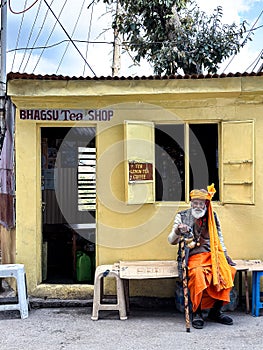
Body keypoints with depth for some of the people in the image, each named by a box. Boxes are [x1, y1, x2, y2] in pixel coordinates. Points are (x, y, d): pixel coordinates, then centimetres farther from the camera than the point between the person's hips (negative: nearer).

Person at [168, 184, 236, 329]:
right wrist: (177, 231, -25)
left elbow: (219, 239, 22)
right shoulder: (182, 216, 5)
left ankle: (215, 311, -10)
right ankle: (197, 312, -17)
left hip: (212, 255, 4)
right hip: (192, 257, -3)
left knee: (228, 271, -25)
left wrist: (225, 257, 9)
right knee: (198, 273, -35)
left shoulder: (212, 217, 14)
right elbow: (171, 241, -3)